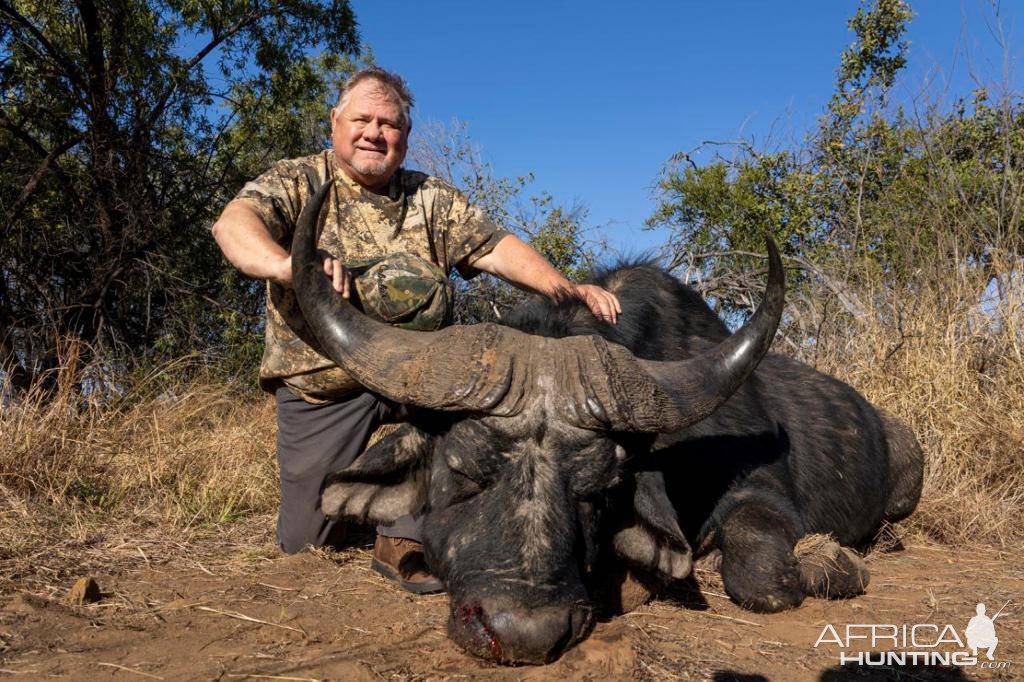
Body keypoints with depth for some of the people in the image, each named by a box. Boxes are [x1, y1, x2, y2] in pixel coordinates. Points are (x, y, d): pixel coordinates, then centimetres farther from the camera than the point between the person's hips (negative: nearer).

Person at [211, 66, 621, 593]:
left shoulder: (431, 199, 6)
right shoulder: (297, 182, -3)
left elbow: (495, 248, -3)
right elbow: (234, 222, -22)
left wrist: (567, 289, -21)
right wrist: (289, 264, -45)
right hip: (316, 389, -1)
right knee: (302, 542, 2)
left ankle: (404, 541, -16)